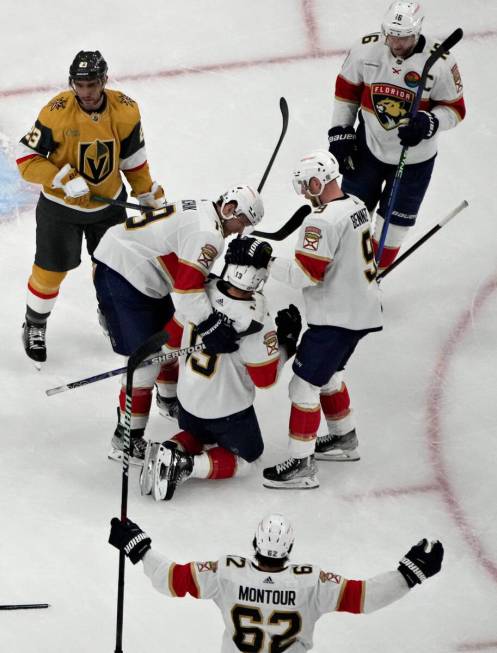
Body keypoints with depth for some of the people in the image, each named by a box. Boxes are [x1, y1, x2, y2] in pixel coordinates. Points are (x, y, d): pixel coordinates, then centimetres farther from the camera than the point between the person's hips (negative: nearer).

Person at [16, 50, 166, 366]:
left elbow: (133, 159, 1)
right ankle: (35, 326, 30)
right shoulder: (56, 112, -27)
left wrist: (150, 195, 4)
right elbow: (27, 159, -21)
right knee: (50, 270, 6)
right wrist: (65, 180, -30)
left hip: (109, 202, 3)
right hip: (60, 206, -3)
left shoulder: (125, 110, -15)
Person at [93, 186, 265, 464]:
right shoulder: (208, 234, -22)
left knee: (174, 338, 25)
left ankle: (169, 399, 49)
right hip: (121, 274, -11)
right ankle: (127, 439, -5)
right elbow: (187, 288, -29)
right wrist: (211, 328, -29)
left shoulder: (201, 212, 10)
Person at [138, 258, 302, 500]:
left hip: (188, 399, 6)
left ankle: (169, 450, 0)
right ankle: (185, 467, -9)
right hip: (228, 410, -5)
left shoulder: (202, 292, -15)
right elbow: (266, 379, -18)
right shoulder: (257, 321, -30)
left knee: (199, 436, 34)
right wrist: (286, 341, -8)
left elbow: (173, 337, 0)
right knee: (244, 458, 18)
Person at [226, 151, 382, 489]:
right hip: (362, 311, 10)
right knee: (328, 374, 27)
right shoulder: (357, 206, 7)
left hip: (336, 318, -10)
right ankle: (345, 440, 40)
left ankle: (302, 465, -5)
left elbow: (305, 273, -27)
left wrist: (264, 258, -22)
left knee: (305, 383, -6)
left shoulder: (323, 221, -23)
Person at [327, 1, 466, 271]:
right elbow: (346, 89, 0)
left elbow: (454, 109, -11)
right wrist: (340, 134, 0)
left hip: (414, 155, -2)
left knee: (395, 222, 10)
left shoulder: (440, 62, -23)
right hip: (369, 145, 2)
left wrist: (427, 124, -30)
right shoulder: (366, 48, -16)